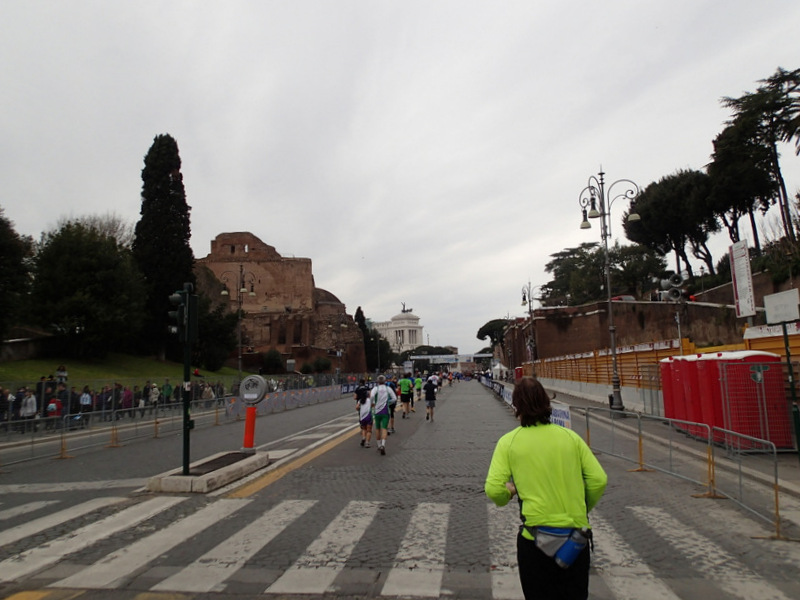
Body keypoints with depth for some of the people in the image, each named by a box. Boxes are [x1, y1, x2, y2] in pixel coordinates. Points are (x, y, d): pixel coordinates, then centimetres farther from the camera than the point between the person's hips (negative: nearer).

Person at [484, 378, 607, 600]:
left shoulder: (509, 441, -6)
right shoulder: (571, 436, 1)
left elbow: (493, 490, -13)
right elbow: (599, 480, -1)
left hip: (536, 536, -2)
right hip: (576, 534, 3)